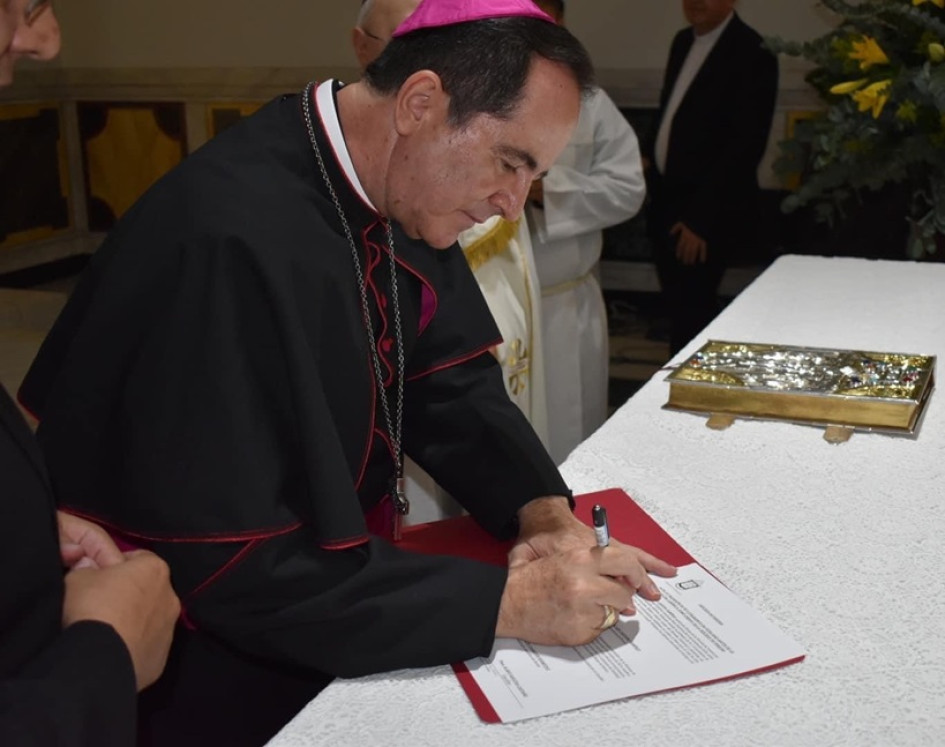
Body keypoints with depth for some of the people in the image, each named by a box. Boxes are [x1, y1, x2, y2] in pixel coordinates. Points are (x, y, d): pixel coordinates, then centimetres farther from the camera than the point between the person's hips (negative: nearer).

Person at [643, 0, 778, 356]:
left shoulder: (751, 53, -13)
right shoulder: (683, 42, 11)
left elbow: (746, 145, -17)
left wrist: (700, 218, -18)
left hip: (709, 212, -7)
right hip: (666, 200, 7)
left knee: (690, 314, -5)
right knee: (677, 309, 12)